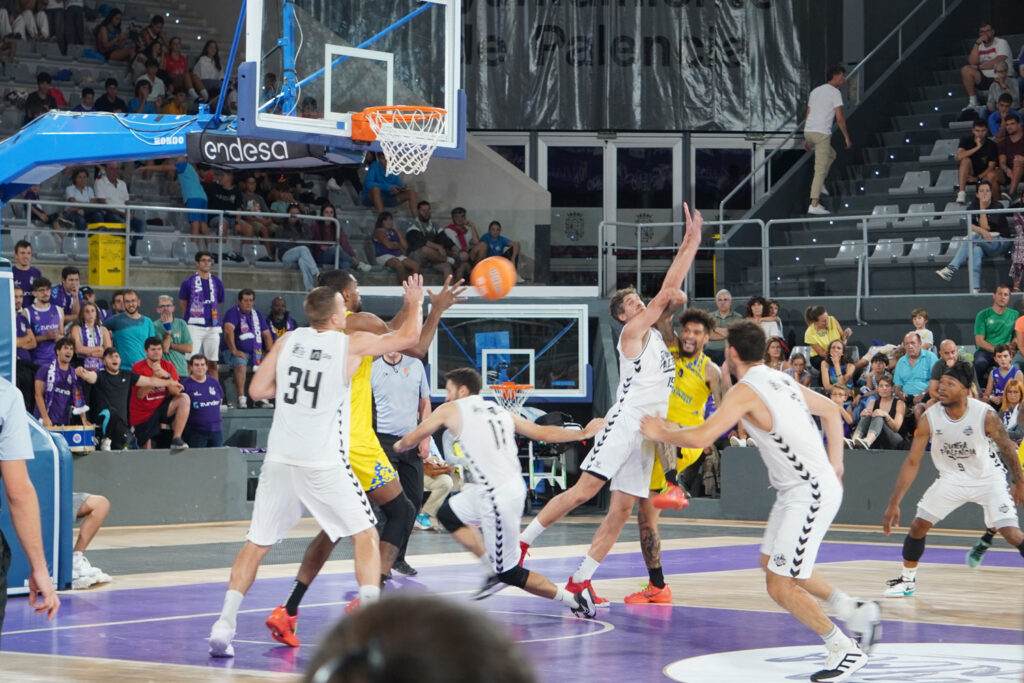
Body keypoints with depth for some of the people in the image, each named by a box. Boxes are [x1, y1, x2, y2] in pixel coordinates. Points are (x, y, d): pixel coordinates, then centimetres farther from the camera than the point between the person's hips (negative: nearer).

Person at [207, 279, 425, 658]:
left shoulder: (289, 340, 5)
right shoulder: (351, 344, -4)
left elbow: (257, 389, 7)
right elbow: (407, 336, 7)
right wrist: (414, 303, 25)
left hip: (280, 460, 3)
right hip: (325, 464, -3)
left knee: (256, 544, 10)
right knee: (365, 536, 9)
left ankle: (224, 625, 2)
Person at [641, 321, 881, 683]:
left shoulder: (745, 391, -15)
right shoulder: (780, 379, 12)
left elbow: (700, 438, -22)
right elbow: (830, 410, 23)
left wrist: (661, 433, -3)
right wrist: (835, 465, 22)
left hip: (810, 493, -10)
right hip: (805, 487, 10)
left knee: (781, 586, -6)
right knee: (771, 563, 22)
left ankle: (845, 650, 3)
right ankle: (856, 613, 27)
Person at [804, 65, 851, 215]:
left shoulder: (815, 91, 19)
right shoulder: (835, 93, -4)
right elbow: (839, 118, -10)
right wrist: (847, 137, -2)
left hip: (808, 131, 8)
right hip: (822, 133, -8)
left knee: (831, 155, 29)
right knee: (820, 169, -6)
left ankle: (818, 184, 16)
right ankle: (814, 205, -10)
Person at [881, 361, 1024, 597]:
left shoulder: (985, 414, -26)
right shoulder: (929, 418, -20)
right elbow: (912, 462, -14)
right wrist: (893, 504, -16)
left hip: (988, 478, -3)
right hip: (951, 478, 3)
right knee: (918, 526, -1)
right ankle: (907, 579, 21)